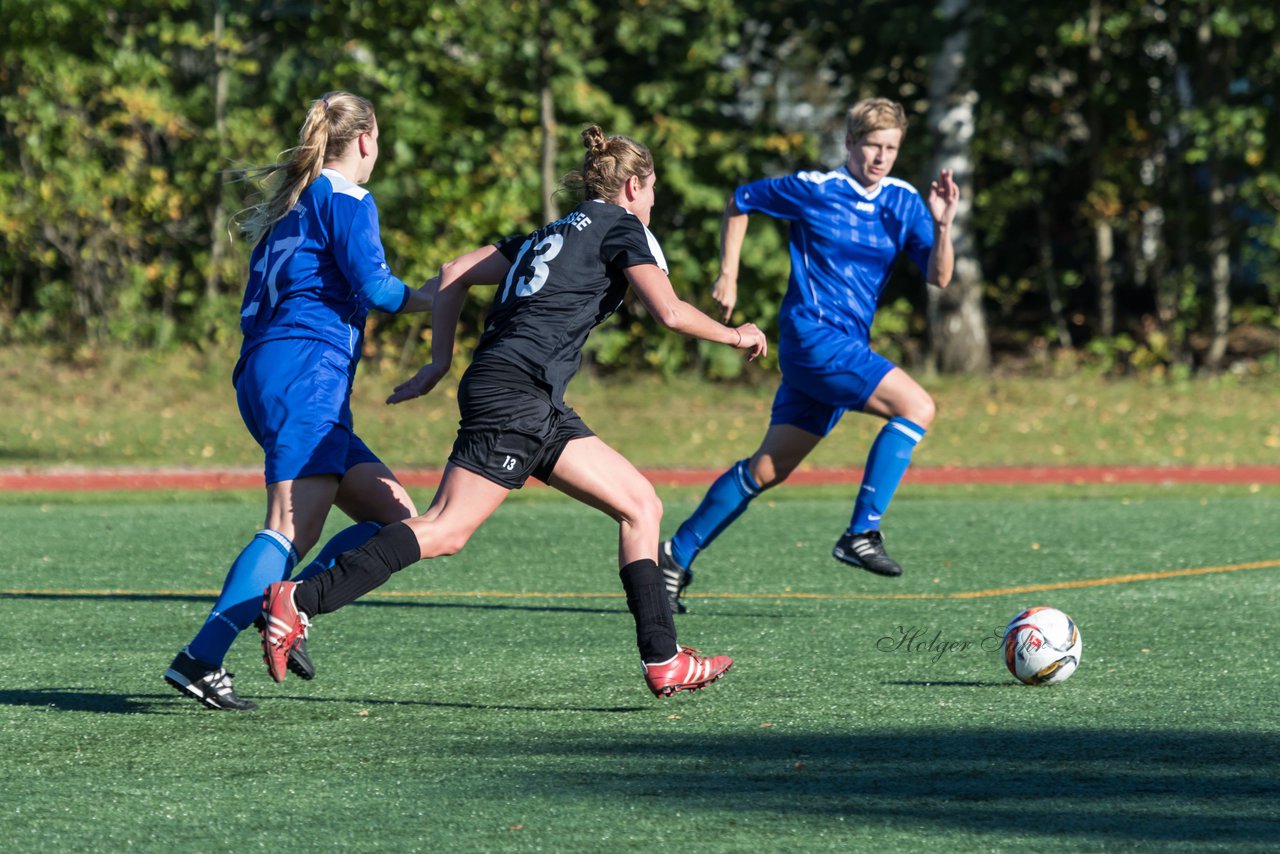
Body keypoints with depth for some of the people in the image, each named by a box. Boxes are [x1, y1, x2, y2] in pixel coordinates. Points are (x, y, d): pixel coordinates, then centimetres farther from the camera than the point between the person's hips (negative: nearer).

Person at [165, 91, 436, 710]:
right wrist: (428, 298, 6)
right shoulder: (346, 200, -1)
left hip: (263, 372, 10)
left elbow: (257, 304, 26)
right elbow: (372, 287, -11)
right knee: (295, 529, -19)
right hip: (304, 372, -10)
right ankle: (200, 660, -30)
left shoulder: (289, 204, 24)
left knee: (395, 514, 8)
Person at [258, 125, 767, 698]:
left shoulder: (551, 234, 26)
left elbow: (455, 274, 23)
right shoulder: (622, 227, 4)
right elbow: (670, 312, -8)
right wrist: (733, 335, 9)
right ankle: (301, 602, -23)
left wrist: (440, 362, 23)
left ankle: (664, 661, 6)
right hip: (517, 394, -10)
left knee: (640, 505, 10)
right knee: (446, 530, -17)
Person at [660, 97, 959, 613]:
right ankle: (862, 533, -20)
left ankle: (677, 556, 18)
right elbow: (740, 202, 9)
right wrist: (727, 275, 5)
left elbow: (938, 277, 1)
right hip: (812, 333, -6)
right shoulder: (813, 190, -6)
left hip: (847, 347, 6)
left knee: (769, 468, 9)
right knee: (917, 406, -21)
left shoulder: (903, 202, 7)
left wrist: (942, 226, -17)